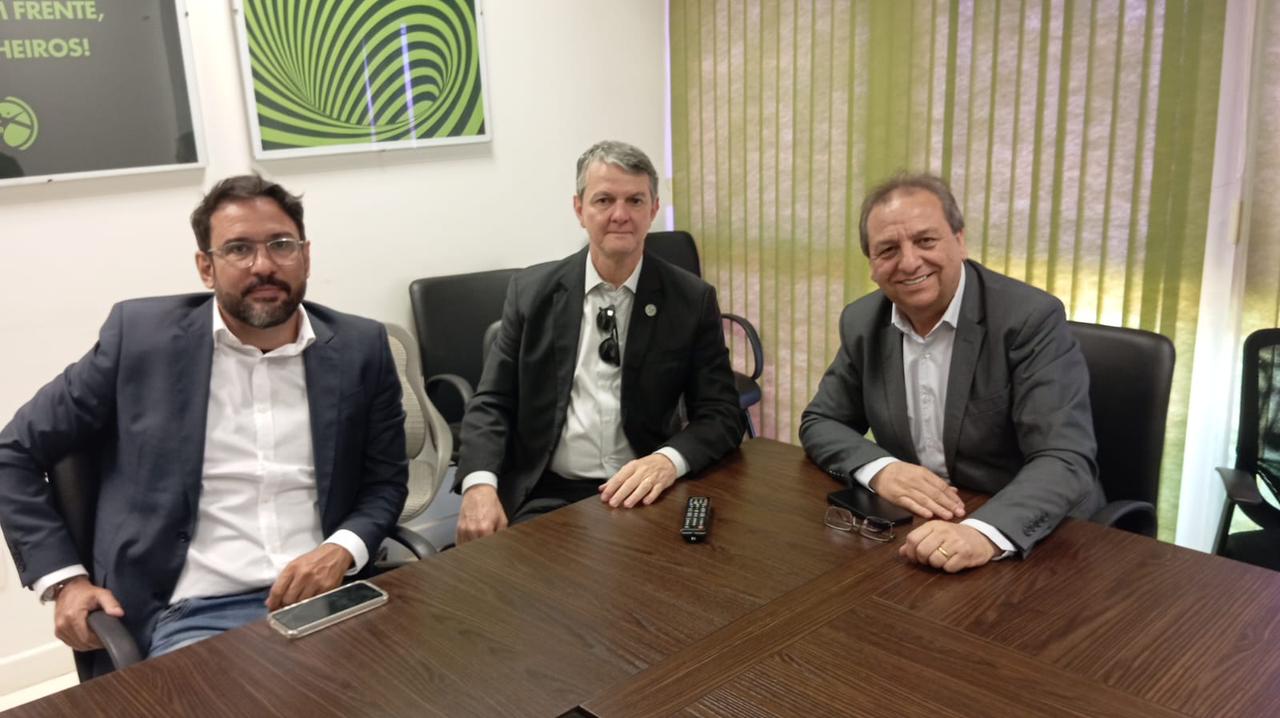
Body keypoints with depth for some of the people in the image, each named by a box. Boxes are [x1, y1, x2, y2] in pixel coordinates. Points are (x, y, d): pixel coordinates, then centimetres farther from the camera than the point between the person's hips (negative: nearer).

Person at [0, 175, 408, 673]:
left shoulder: (360, 348, 5)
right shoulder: (141, 336, 1)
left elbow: (386, 481, 10)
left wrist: (342, 551, -10)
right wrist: (65, 578, -1)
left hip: (328, 598, 2)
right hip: (196, 614, -2)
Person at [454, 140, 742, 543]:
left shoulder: (692, 300, 2)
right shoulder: (532, 291, 4)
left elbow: (721, 415, -1)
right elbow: (492, 403, 3)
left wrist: (668, 461, -22)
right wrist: (480, 484, -16)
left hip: (644, 495, 1)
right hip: (546, 497, 0)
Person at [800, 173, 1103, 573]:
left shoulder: (1031, 318, -15)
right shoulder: (863, 323, 0)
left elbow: (1066, 460, -22)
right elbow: (821, 423, 5)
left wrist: (984, 533, -40)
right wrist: (879, 468, -16)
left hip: (1033, 541, -3)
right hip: (915, 532, 3)